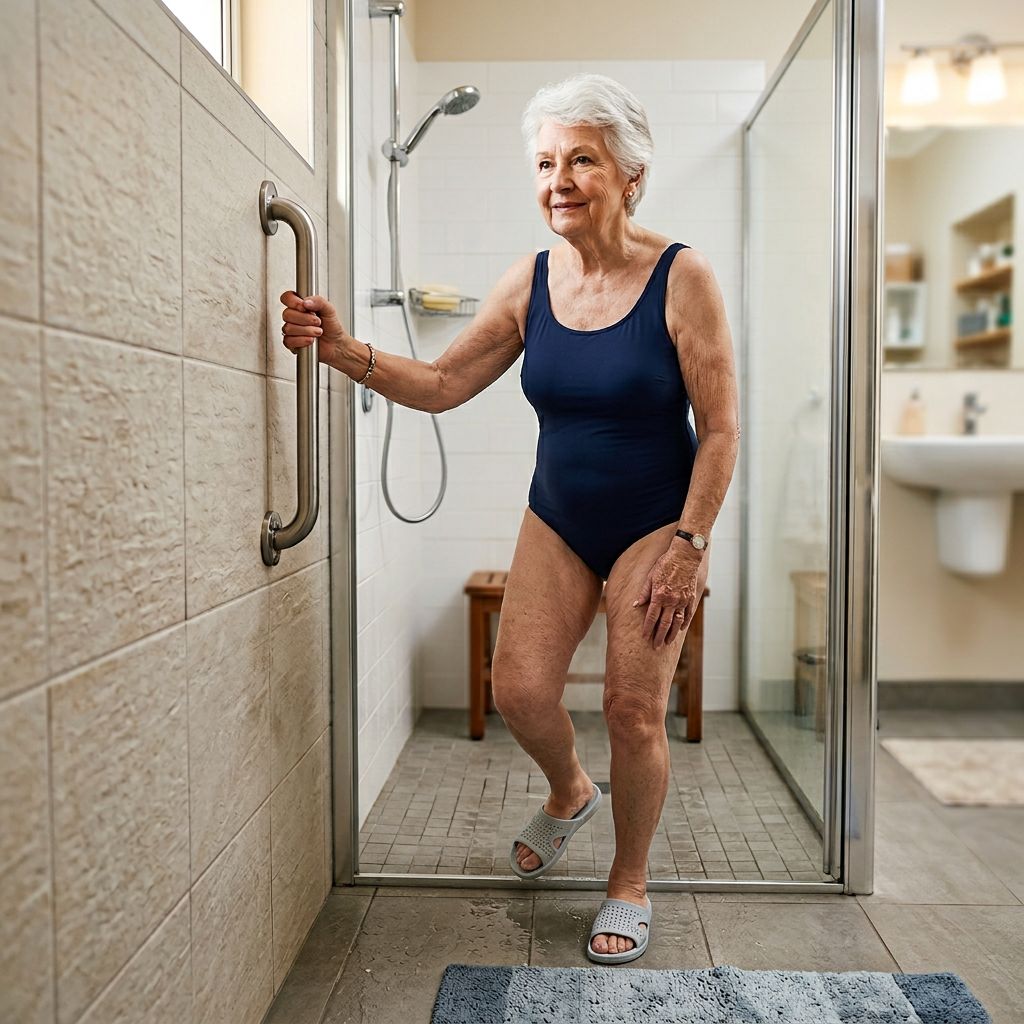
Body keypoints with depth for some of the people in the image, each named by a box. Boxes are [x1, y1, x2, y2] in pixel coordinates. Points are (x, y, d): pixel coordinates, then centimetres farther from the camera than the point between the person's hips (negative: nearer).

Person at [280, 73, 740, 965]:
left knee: (634, 712, -1)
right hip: (557, 522, 4)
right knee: (519, 690, -3)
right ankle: (569, 793, 33)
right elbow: (440, 384, -3)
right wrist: (344, 350, -17)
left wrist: (689, 546, -16)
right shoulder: (530, 282, -2)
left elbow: (720, 429, -13)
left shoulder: (681, 278, -14)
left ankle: (630, 885, 25)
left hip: (656, 524, -3)